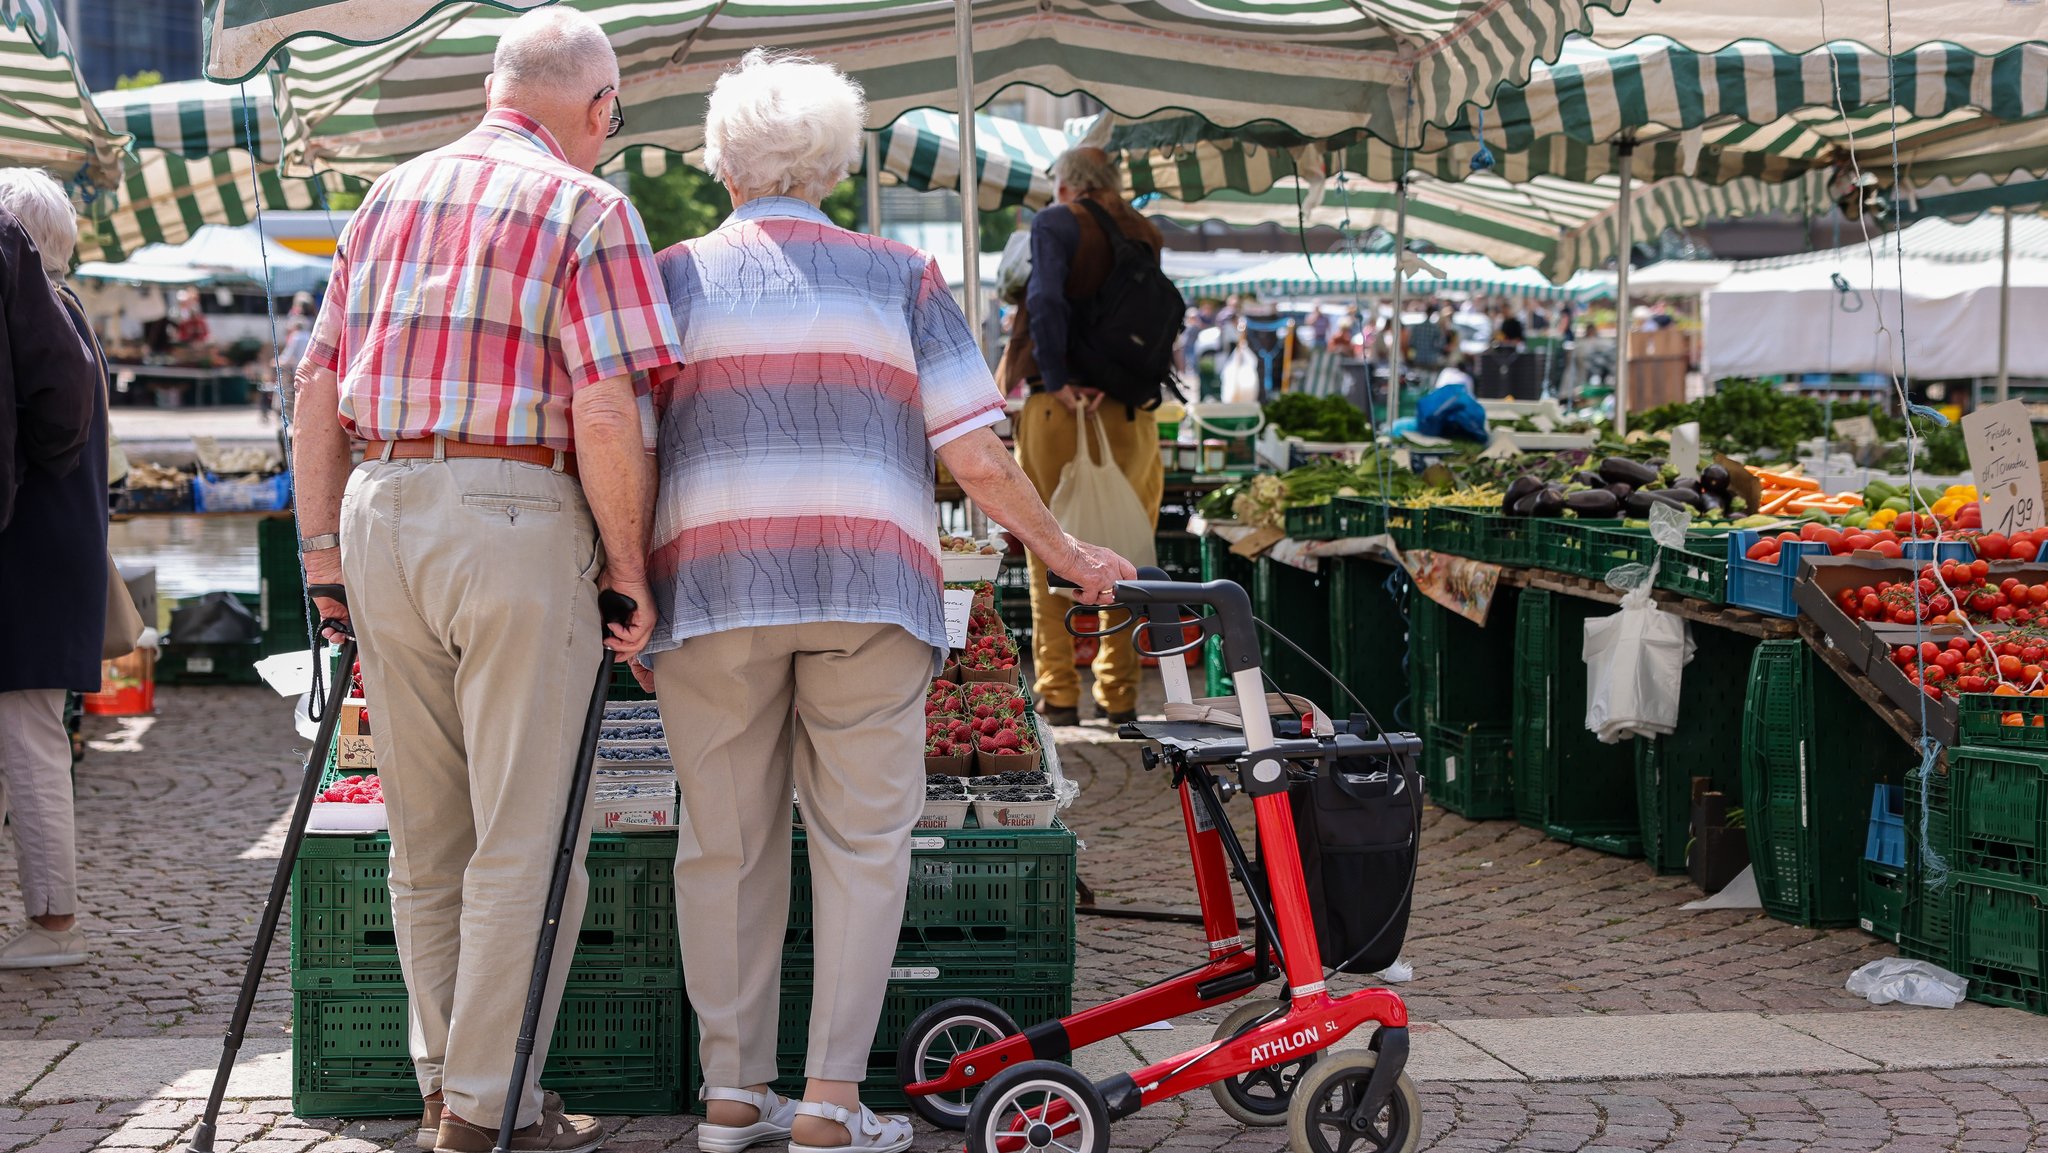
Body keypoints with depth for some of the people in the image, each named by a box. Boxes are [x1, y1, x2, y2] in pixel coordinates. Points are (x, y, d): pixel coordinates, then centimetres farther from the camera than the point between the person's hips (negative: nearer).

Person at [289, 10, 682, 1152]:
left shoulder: (392, 196, 15)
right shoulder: (587, 208, -5)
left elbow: (319, 385, 13)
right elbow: (605, 410, -14)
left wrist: (322, 541, 16)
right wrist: (628, 565, -6)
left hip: (382, 512, 7)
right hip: (516, 518, -6)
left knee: (427, 834, 15)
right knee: (526, 835, 1)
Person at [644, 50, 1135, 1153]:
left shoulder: (675, 275, 11)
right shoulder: (901, 275, 11)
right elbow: (976, 455, 3)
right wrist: (1067, 554, 14)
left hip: (710, 586, 1)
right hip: (870, 587, 0)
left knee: (725, 844, 9)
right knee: (862, 841, 5)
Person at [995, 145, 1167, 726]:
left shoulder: (1055, 223, -2)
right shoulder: (1145, 234, 12)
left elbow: (1046, 301, -19)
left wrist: (1058, 381, -15)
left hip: (1056, 411, -4)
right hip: (1131, 414, 4)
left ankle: (1057, 693, 6)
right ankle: (1119, 694, 16)